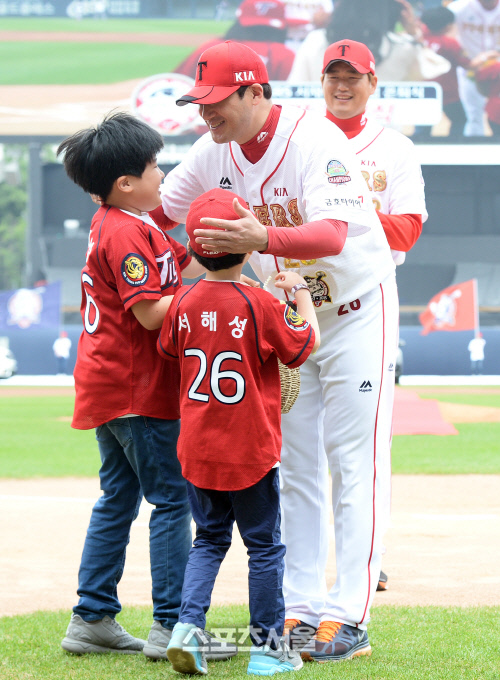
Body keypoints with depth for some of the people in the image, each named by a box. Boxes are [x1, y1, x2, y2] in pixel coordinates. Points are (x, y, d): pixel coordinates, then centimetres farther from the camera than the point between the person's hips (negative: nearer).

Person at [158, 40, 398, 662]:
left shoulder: (317, 141, -28)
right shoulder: (215, 151, -6)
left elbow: (331, 236, -41)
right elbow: (157, 212, 1)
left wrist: (261, 238, -59)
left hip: (356, 310, -7)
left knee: (351, 465, -8)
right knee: (293, 465, 8)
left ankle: (349, 616, -8)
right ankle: (301, 607, 13)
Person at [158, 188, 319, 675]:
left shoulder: (184, 303, -2)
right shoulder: (260, 305, -16)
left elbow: (167, 348, 16)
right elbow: (305, 344, -6)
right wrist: (301, 293, 7)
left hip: (196, 448, 4)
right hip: (250, 451, -4)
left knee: (210, 539, 17)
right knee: (264, 545, 8)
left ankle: (187, 625, -1)